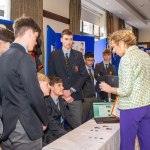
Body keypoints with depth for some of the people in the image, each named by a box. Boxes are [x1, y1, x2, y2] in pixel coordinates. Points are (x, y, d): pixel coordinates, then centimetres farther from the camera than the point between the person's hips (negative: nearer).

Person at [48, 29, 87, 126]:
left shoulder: (78, 55, 8)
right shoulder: (54, 55, 4)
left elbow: (83, 75, 4)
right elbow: (51, 75, 1)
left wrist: (71, 90, -6)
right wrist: (62, 92, -8)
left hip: (75, 95, 1)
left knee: (77, 125, 1)